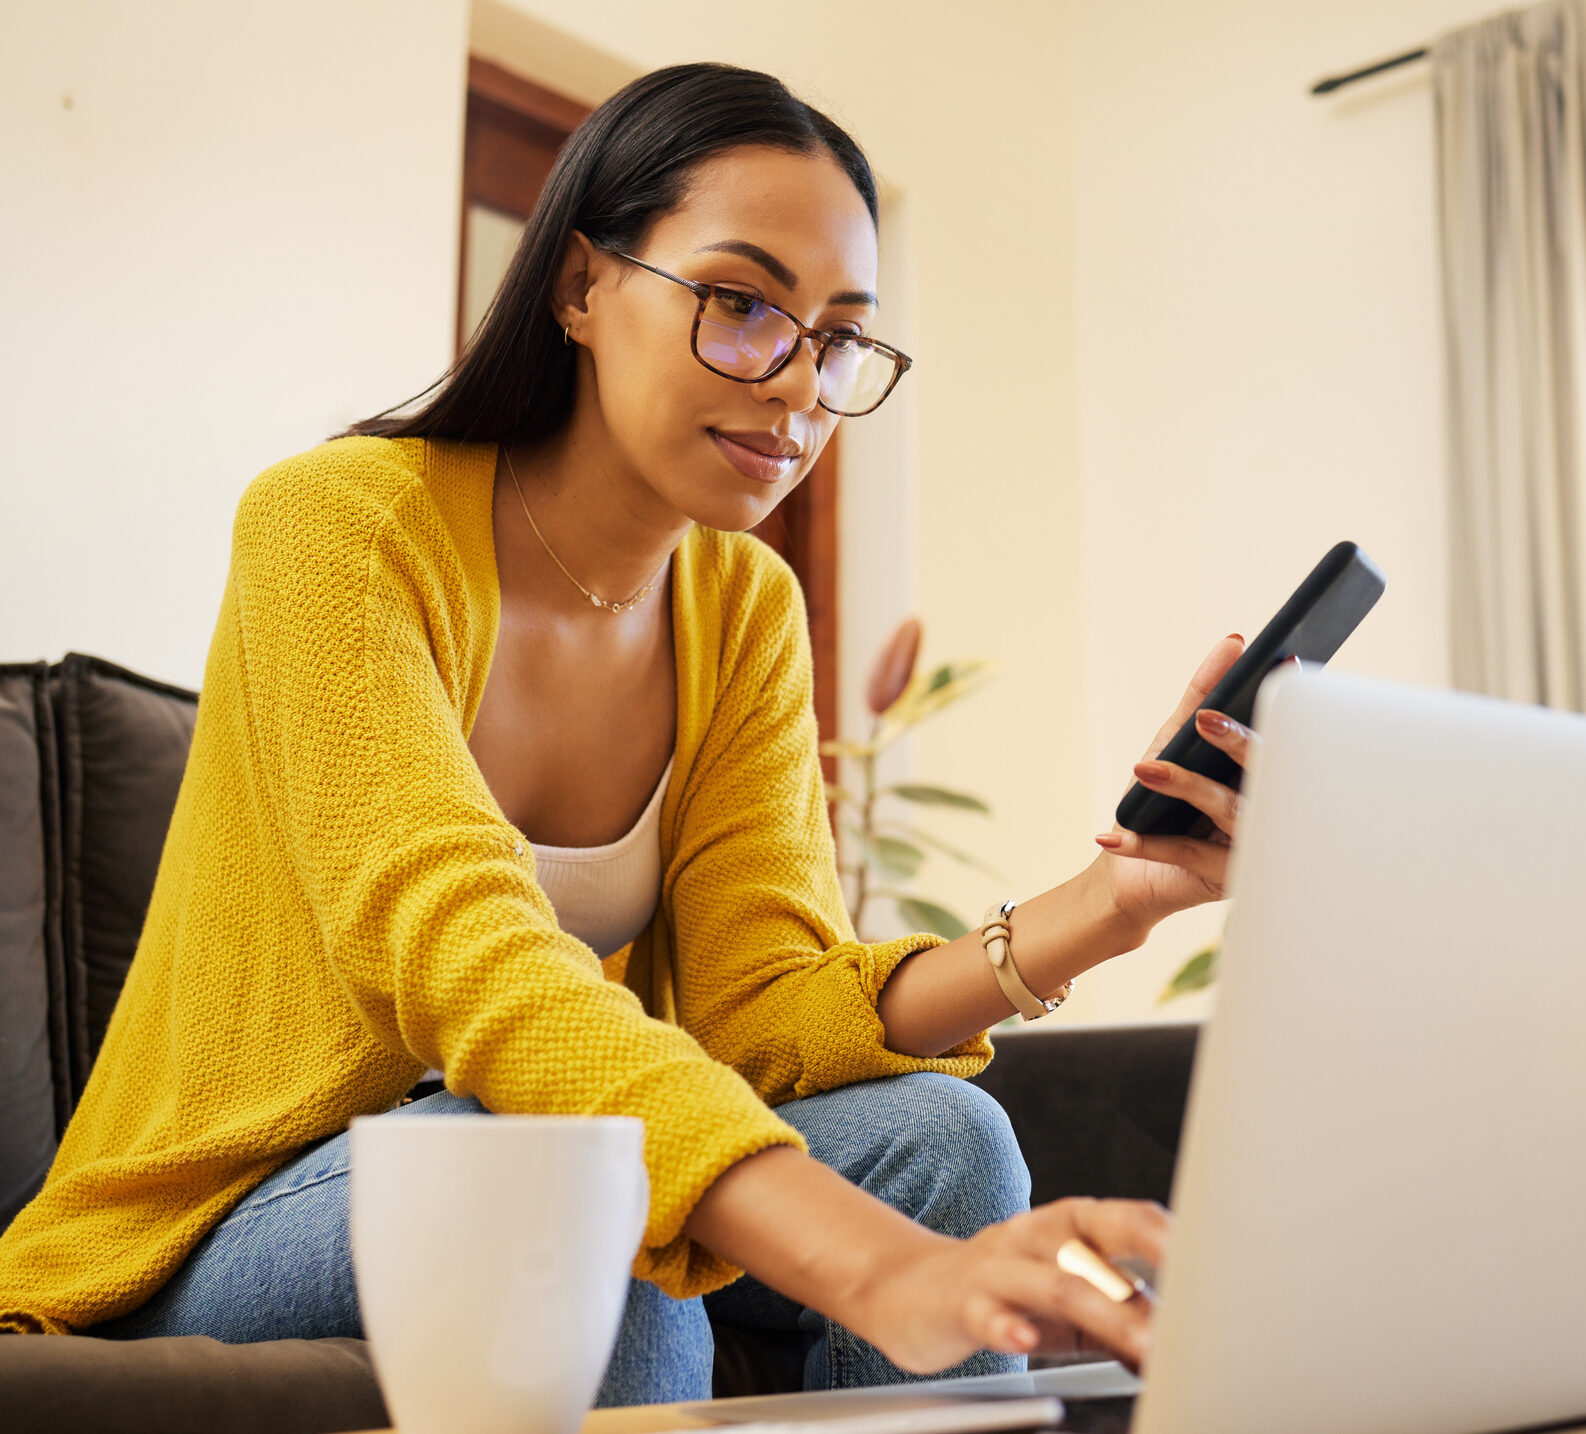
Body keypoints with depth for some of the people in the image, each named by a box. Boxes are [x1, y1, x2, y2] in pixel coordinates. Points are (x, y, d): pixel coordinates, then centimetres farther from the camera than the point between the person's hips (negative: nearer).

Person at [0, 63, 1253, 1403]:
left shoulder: (747, 611, 0)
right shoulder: (342, 523, -19)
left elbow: (760, 1003, -11)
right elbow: (467, 958, -34)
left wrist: (1101, 909, -28)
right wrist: (878, 1270, -47)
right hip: (208, 1242, -4)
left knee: (934, 1133, -20)